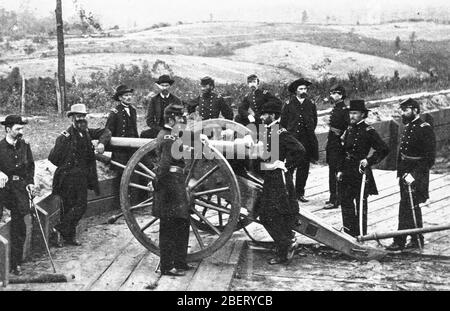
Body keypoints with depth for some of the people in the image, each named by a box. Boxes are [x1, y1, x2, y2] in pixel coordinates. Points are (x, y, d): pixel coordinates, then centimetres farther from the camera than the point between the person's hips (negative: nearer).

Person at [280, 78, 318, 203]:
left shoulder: (311, 105, 8)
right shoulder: (289, 104, 0)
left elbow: (314, 121, 17)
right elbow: (283, 122, 6)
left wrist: (309, 132, 11)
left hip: (306, 141, 3)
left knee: (304, 168, 5)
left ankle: (300, 193, 13)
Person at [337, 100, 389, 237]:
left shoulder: (368, 131, -8)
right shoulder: (349, 130, 11)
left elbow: (384, 149, -11)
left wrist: (369, 161, -18)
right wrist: (340, 170, 11)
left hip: (361, 171, -6)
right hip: (347, 173, 6)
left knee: (361, 203, 2)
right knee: (346, 202, 7)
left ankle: (361, 235, 10)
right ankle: (349, 232, 17)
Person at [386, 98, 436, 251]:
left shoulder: (425, 129, -15)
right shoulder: (409, 127, 12)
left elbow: (429, 159, -19)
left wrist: (413, 175, -23)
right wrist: (400, 172, 13)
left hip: (417, 177, -9)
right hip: (406, 175, 9)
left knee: (406, 208, -7)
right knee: (413, 208, 16)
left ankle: (400, 242, -1)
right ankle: (417, 240, 27)